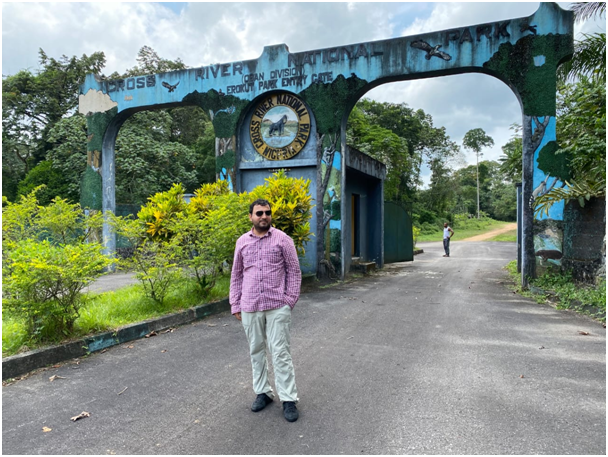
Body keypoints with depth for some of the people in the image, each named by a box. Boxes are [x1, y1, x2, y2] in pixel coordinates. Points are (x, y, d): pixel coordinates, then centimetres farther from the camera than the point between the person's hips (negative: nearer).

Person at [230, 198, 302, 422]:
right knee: (256, 351, 13)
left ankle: (288, 400, 10)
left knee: (280, 353, 0)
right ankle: (263, 392, 28)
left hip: (277, 307, -3)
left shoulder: (282, 239, -2)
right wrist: (235, 305, 9)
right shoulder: (242, 242, 7)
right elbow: (236, 275, 12)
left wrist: (290, 300, -6)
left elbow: (294, 271, 0)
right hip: (250, 307, 4)